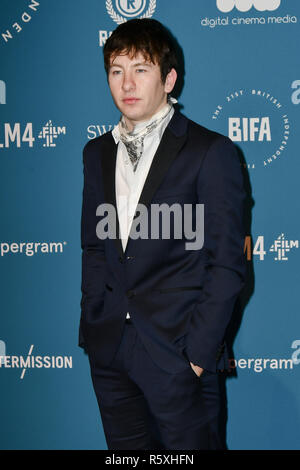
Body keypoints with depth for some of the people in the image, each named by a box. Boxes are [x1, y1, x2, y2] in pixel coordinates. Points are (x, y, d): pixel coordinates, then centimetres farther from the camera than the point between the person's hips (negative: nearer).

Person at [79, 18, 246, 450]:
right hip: (109, 350, 5)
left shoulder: (211, 152, -7)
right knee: (125, 447, 13)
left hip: (179, 351, -5)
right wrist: (91, 326, 7)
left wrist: (198, 351, -12)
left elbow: (227, 264, -8)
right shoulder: (97, 152, 12)